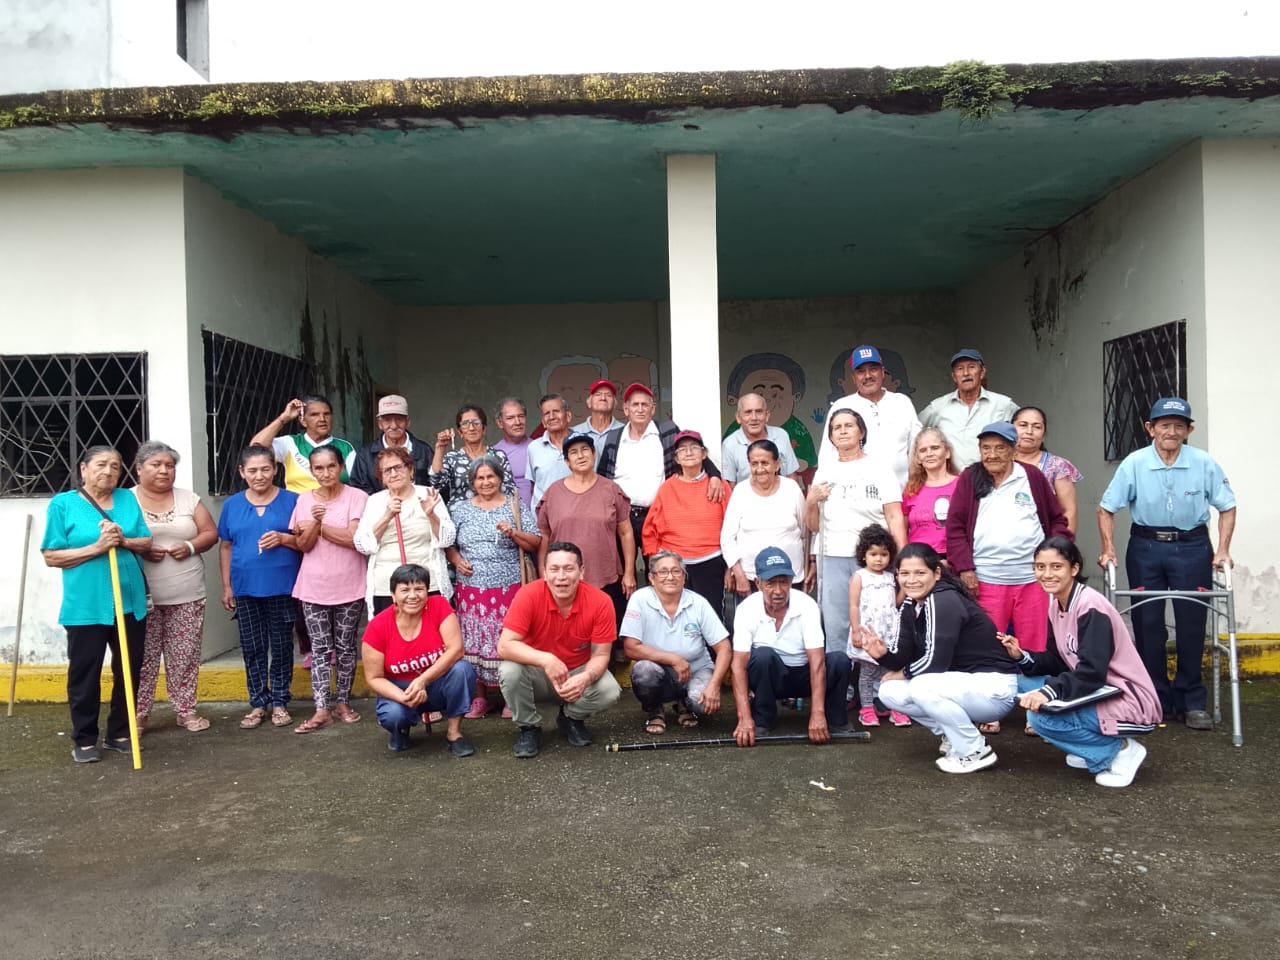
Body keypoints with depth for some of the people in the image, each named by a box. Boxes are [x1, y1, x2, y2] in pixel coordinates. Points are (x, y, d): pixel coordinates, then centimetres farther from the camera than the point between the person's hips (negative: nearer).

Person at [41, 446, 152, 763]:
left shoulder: (128, 499, 8)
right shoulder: (63, 504, -3)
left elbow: (147, 543, 8)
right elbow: (51, 556, -6)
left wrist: (124, 541, -13)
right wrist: (96, 548, -17)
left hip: (130, 601, 4)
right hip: (85, 606, -4)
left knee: (129, 670, 10)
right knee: (85, 673, 3)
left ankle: (120, 733, 23)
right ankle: (84, 739, 16)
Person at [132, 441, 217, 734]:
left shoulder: (188, 499, 8)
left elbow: (210, 533, 8)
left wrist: (190, 546, -11)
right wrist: (140, 549, -17)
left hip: (187, 596, 2)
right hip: (143, 596, -2)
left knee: (184, 656, 6)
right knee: (142, 657, 1)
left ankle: (185, 710, 16)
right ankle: (138, 713, 11)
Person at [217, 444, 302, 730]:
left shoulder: (291, 501, -1)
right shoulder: (232, 505, 7)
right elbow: (225, 547, 11)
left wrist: (283, 539, -18)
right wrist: (226, 586, 8)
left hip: (282, 588, -2)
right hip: (246, 589, 2)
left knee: (281, 646, 6)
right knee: (252, 648, 8)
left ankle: (279, 702, 17)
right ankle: (258, 703, 18)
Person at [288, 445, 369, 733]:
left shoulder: (357, 497, -6)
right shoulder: (304, 500, 4)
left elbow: (354, 538, -14)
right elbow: (303, 545, 0)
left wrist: (318, 526, -9)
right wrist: (315, 521, -18)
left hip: (349, 586, -2)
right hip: (313, 586, 2)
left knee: (345, 647, 8)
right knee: (320, 648, 2)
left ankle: (342, 703, 19)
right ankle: (322, 710, 4)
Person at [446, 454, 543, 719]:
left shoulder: (516, 506, 6)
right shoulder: (460, 509, 11)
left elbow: (535, 543, 2)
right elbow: (448, 543, 12)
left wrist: (513, 533, -14)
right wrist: (456, 560, -7)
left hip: (508, 588, -2)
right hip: (471, 590, 2)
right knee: (473, 643, 3)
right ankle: (479, 698, 15)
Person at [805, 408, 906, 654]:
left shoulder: (878, 467, 7)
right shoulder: (824, 472, 16)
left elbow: (895, 517, 0)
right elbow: (813, 525, 18)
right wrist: (811, 501, -1)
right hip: (832, 559, 3)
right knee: (835, 629, 0)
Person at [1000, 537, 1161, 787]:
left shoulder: (1091, 607, -20)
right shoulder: (1056, 603, 5)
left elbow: (1091, 673, -28)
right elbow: (1059, 663, 8)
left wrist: (1050, 692, -40)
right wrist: (1022, 657, -9)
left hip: (1128, 703, -9)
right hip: (1100, 695, 9)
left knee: (1042, 717, -23)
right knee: (1025, 683, 1)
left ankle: (1120, 750, -4)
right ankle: (1094, 749, 8)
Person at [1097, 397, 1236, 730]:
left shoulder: (1205, 464, -7)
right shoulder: (1134, 464, -9)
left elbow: (1227, 507, 3)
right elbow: (1106, 509, -2)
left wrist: (1222, 550, -4)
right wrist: (1109, 549, -8)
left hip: (1192, 548, 0)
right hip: (1145, 548, 0)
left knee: (1192, 624, 2)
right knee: (1147, 625, 4)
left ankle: (1192, 702, 16)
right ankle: (1156, 701, 17)